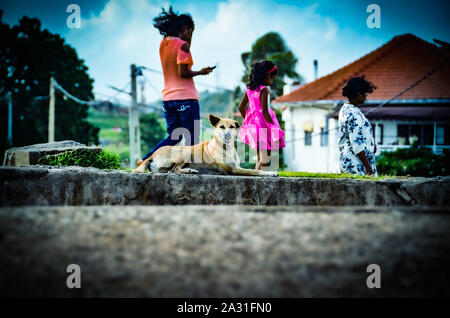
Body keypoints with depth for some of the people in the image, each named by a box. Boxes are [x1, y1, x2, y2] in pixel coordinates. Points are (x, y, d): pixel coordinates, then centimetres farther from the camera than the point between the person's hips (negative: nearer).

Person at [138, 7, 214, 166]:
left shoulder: (163, 43, 12)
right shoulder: (182, 45, -12)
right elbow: (183, 72, -18)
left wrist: (188, 40, 17)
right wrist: (201, 72, -5)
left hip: (168, 97, 8)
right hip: (186, 98, -8)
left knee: (174, 137, 14)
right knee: (192, 138, 0)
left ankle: (145, 160, 3)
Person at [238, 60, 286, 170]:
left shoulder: (249, 89, 8)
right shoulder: (264, 90, -15)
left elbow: (241, 107, 13)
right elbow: (265, 112, -20)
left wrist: (248, 121, 24)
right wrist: (274, 126, -13)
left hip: (252, 124, 8)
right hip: (263, 126, -8)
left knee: (260, 158, 17)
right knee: (266, 158, -2)